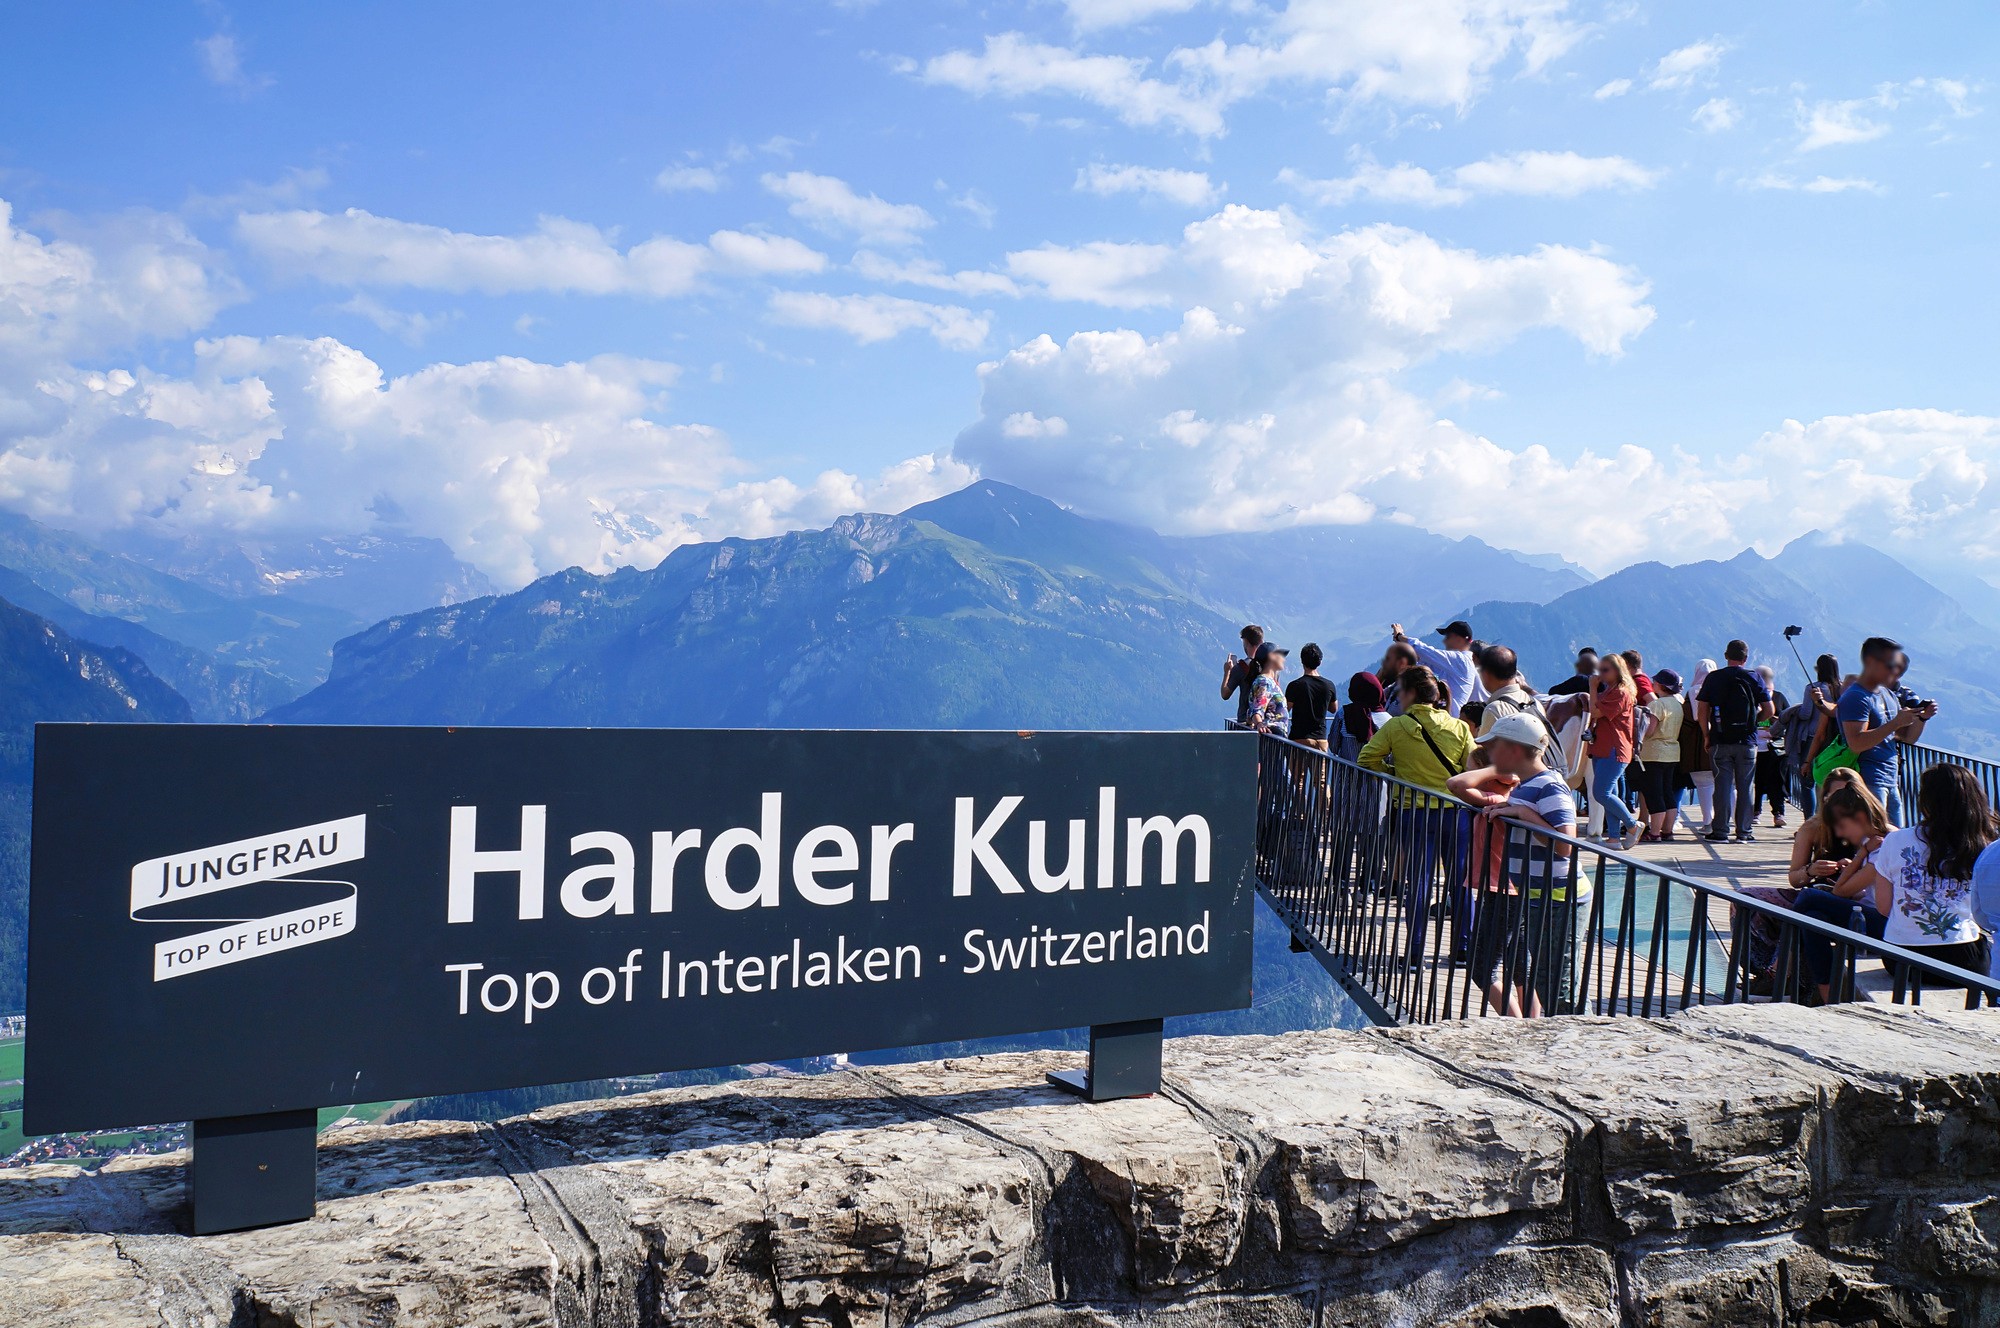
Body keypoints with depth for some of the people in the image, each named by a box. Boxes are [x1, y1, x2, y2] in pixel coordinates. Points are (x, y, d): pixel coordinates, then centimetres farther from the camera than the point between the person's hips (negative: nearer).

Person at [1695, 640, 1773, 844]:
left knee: (1722, 786, 2)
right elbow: (1768, 711, 0)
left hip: (1720, 741, 0)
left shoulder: (1713, 678, 1)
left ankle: (1720, 832, 1)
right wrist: (1753, 720, 17)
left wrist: (1707, 735, 5)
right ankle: (1744, 832, 8)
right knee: (1745, 787, 6)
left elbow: (1701, 711, -3)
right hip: (1747, 741, 0)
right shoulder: (1754, 678, 2)